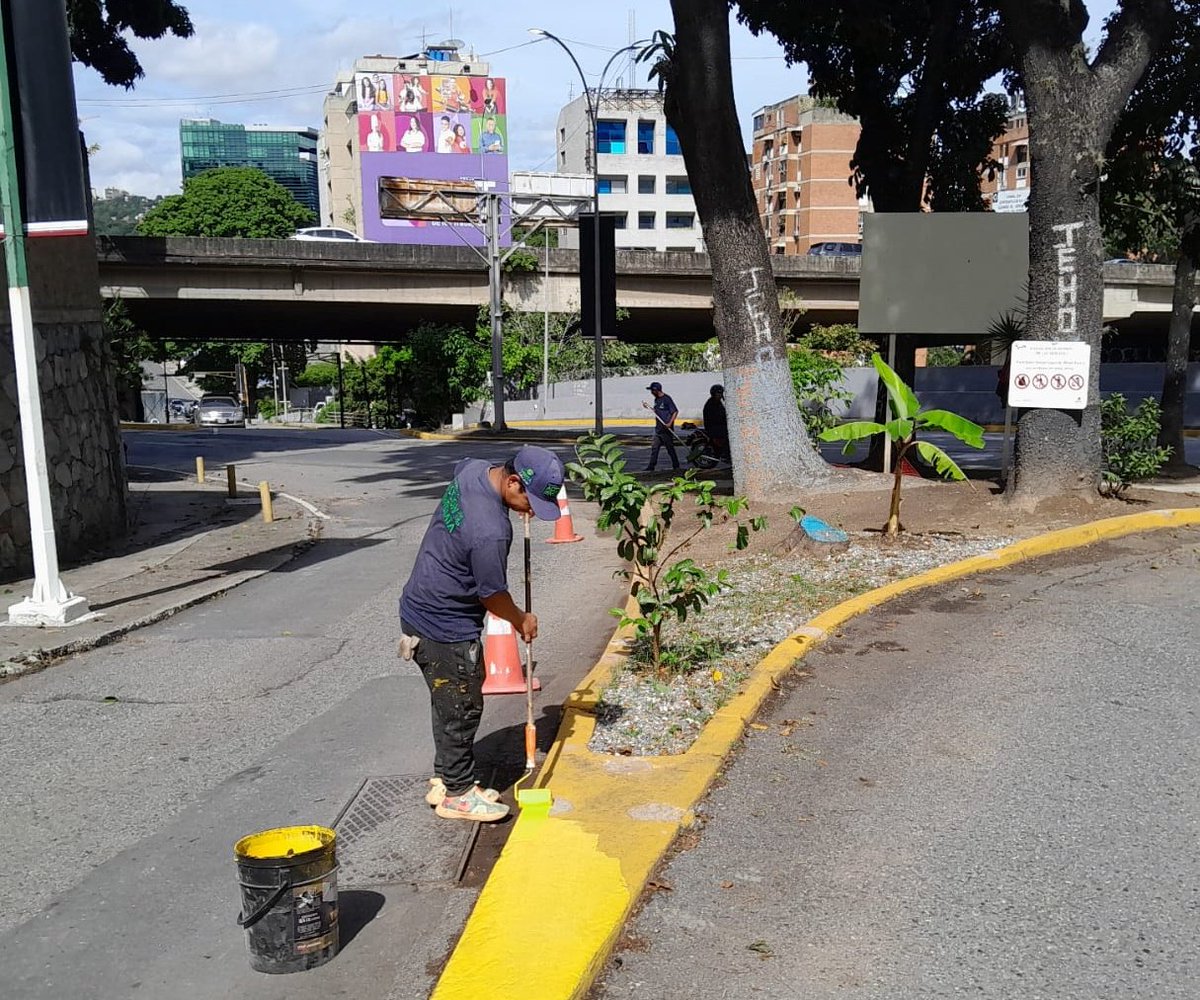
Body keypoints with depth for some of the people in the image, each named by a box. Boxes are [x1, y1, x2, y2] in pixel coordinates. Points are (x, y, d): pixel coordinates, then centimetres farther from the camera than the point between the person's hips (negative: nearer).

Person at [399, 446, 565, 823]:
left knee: (449, 704, 20)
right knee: (462, 708, 5)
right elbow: (493, 595, -18)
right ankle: (458, 794, 20)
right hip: (444, 627, -10)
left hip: (420, 608, 10)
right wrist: (522, 621, 3)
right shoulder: (491, 530, -33)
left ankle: (445, 779, 33)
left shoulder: (474, 468, -7)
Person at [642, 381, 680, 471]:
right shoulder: (656, 399, 13)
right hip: (658, 428, 9)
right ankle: (651, 467, 10)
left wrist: (670, 423, -23)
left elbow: (675, 411, -16)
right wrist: (648, 407, 12)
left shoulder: (667, 399, -14)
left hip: (666, 429, -9)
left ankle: (676, 466, 11)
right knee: (654, 448, 7)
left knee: (670, 448, 0)